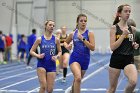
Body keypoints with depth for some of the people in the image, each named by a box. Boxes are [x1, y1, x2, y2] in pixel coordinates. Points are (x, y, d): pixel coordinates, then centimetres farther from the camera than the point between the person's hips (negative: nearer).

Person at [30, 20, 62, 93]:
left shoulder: (56, 40, 1)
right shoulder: (40, 39, -2)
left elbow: (60, 51, 12)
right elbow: (31, 51, 2)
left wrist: (56, 57, -9)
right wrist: (38, 56, -16)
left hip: (52, 66, 2)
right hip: (41, 65, -1)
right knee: (43, 86, -13)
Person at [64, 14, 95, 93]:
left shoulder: (89, 33, -2)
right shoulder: (73, 34, 3)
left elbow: (93, 48, -12)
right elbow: (66, 42, 21)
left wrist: (83, 39, -18)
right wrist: (67, 46, -3)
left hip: (85, 59, 1)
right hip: (75, 58, -1)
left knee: (77, 79, 18)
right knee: (78, 78, -27)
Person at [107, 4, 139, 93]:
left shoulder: (132, 29, 5)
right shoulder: (114, 28, -6)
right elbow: (112, 47, -14)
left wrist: (135, 45, -1)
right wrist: (123, 35, -18)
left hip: (129, 59, 2)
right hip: (116, 59, -2)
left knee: (133, 82, -25)